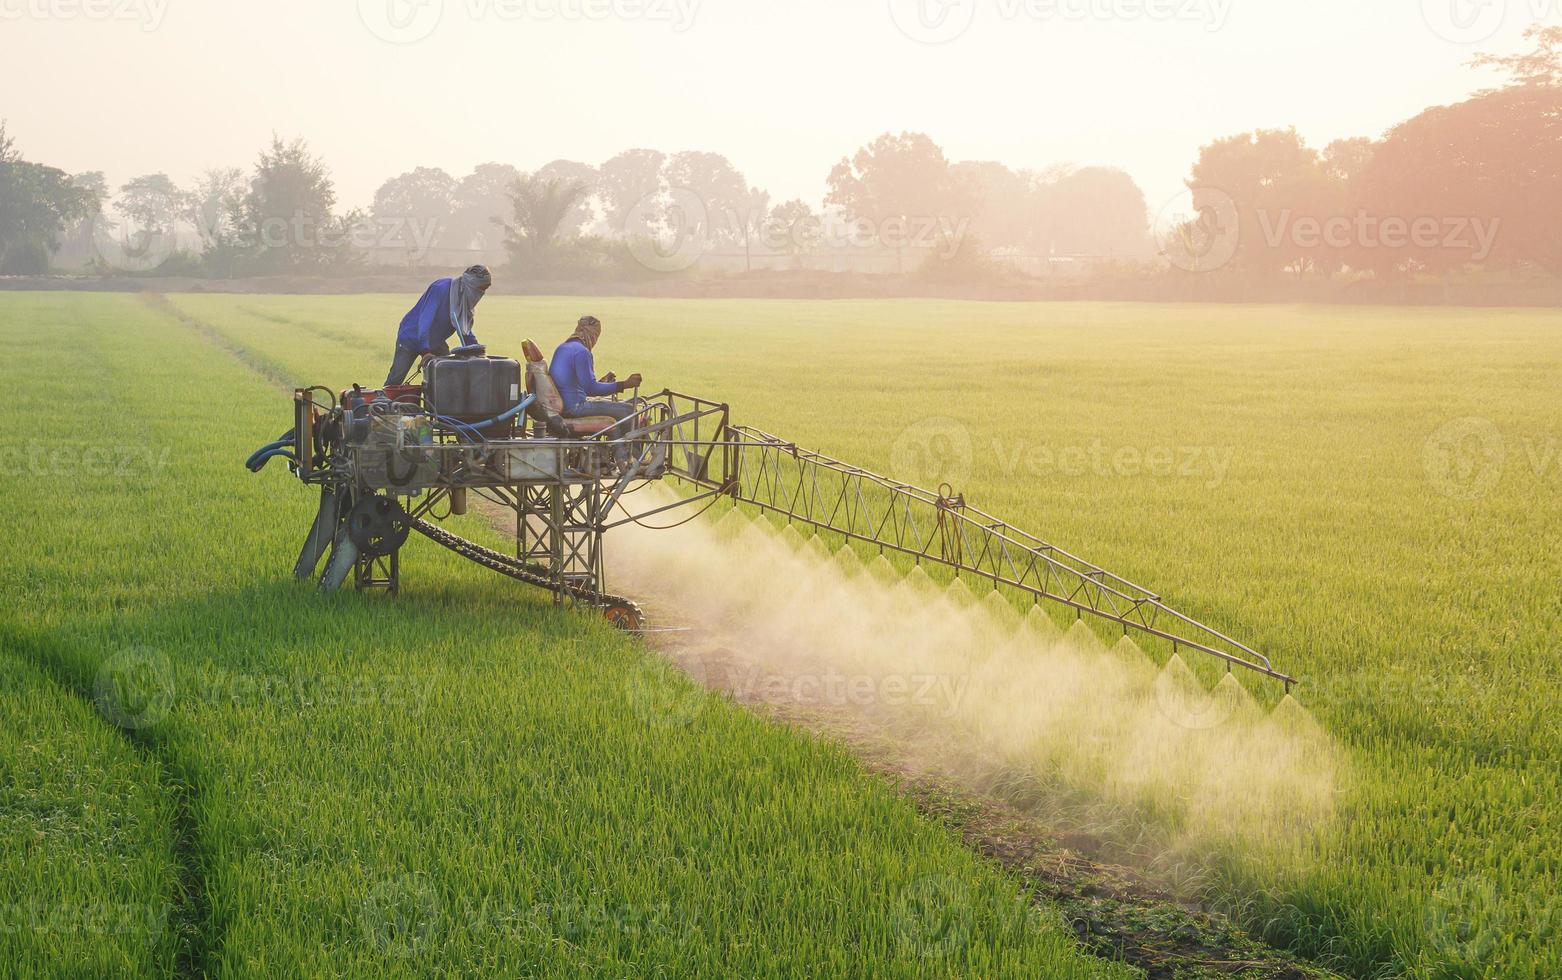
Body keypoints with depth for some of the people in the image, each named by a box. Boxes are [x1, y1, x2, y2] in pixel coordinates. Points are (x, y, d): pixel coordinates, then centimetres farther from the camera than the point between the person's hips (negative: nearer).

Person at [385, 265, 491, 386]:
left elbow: (465, 329, 11)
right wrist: (426, 351, -37)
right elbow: (426, 319, -32)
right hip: (411, 338, -7)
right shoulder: (442, 288, -26)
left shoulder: (466, 298, -1)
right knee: (396, 378, -11)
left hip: (435, 341, 7)